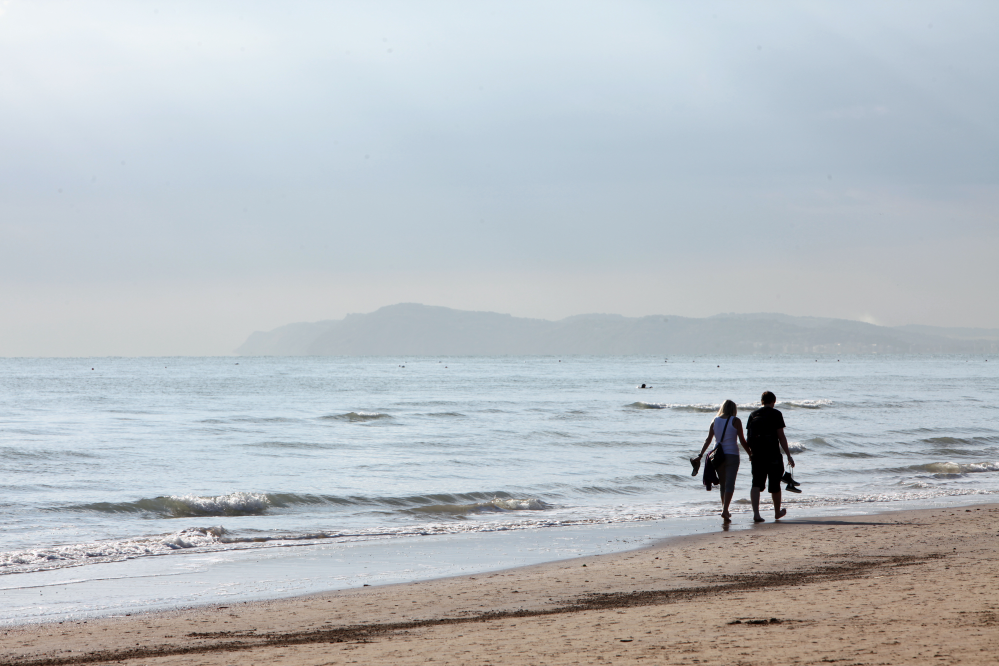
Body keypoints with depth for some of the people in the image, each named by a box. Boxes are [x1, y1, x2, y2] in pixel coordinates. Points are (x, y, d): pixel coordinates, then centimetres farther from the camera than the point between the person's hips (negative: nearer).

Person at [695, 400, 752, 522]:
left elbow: (708, 440, 5)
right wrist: (750, 454, 7)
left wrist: (700, 455, 8)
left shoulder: (715, 421, 6)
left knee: (722, 484, 15)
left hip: (718, 456, 4)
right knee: (729, 484, -7)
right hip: (732, 455, -4)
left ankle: (725, 510, 20)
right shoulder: (735, 421, -5)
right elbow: (742, 441, -4)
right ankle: (725, 510, -20)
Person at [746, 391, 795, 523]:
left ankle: (756, 513, -20)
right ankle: (777, 512, 30)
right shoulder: (775, 414, -4)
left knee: (756, 484, -2)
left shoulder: (753, 415, 8)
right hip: (773, 455, -3)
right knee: (775, 485, 13)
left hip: (757, 455, 3)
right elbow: (781, 436, -7)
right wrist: (788, 455, -3)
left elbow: (749, 436, 11)